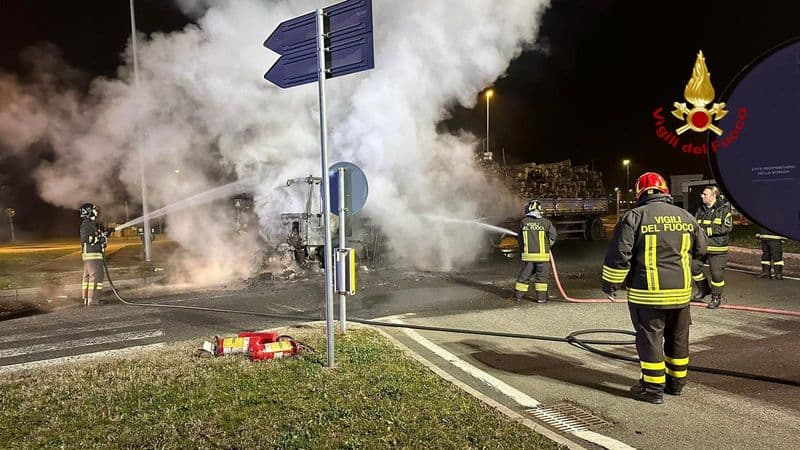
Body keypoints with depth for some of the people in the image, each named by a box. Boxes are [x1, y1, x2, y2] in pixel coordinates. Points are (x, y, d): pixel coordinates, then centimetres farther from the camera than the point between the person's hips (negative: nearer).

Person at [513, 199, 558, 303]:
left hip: (527, 255, 2)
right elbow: (553, 236, -3)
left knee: (524, 275, 12)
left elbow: (519, 238, 6)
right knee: (541, 276, 8)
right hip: (542, 255, -2)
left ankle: (518, 295, 19)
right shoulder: (545, 222, -6)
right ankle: (541, 297, 11)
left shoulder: (523, 222, -2)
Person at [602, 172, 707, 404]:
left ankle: (653, 388, 8)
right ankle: (676, 382, 31)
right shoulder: (686, 217, 5)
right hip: (681, 291, 5)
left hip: (648, 292, -5)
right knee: (678, 337, 18)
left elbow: (619, 254, -13)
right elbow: (700, 248, 17)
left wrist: (610, 283, -2)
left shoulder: (634, 217, -10)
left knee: (650, 338, 4)